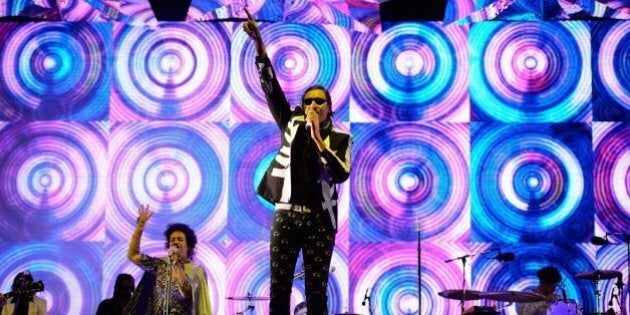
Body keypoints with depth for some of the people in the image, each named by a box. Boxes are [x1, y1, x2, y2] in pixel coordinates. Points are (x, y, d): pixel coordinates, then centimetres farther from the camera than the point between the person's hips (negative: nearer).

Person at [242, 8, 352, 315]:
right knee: (279, 288, 2)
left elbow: (341, 174, -11)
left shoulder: (340, 138, 5)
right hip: (286, 214, 2)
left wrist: (318, 138, -16)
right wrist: (258, 42, -7)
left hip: (320, 219, -2)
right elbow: (271, 87, 2)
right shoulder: (291, 124, 10)